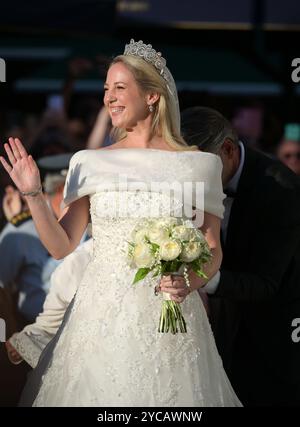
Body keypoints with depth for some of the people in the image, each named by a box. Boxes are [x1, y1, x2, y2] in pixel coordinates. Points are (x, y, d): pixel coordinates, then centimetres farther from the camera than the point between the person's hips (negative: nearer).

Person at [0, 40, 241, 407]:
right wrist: (33, 195, -8)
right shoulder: (91, 162, 6)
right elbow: (62, 246, 4)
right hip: (102, 316, 2)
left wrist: (191, 280, -16)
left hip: (167, 318, -1)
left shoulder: (197, 165, 2)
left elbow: (213, 251, 4)